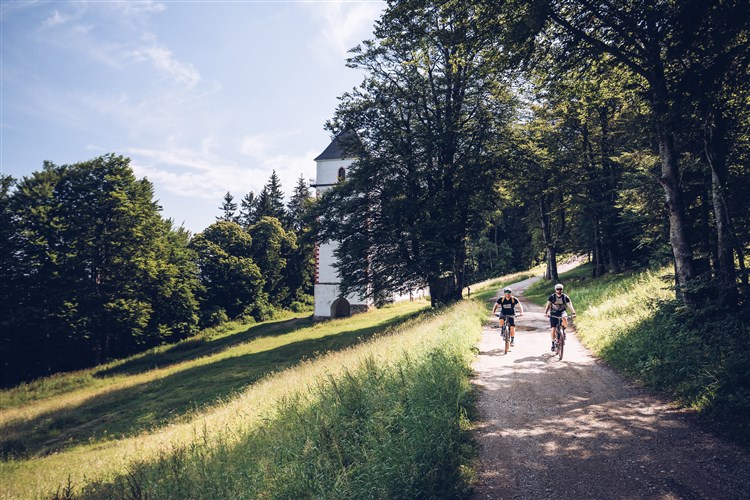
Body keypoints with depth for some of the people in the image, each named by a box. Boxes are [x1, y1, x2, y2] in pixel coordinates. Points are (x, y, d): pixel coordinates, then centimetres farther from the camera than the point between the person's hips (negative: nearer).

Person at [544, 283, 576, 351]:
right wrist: (545, 313, -34)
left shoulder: (565, 297, -10)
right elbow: (548, 305, -18)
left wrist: (573, 313, -34)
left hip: (562, 312, 0)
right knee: (553, 329, -8)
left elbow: (570, 305, -17)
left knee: (564, 318, -37)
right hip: (553, 313, 0)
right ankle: (553, 343, 7)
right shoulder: (552, 297, -11)